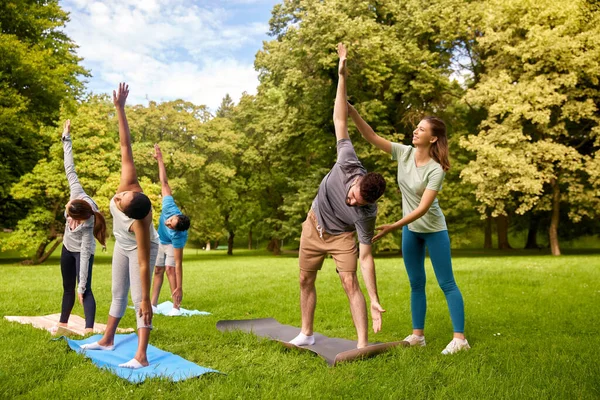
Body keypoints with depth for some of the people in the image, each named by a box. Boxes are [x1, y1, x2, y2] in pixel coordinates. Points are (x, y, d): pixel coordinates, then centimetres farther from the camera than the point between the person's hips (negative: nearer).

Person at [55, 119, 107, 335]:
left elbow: (85, 255, -35)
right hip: (68, 247, 7)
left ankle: (89, 330, -18)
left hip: (81, 251, -7)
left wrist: (82, 286, -32)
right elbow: (70, 167, -18)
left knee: (85, 290, -16)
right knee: (67, 287, 20)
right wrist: (66, 138, -14)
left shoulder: (87, 225, -39)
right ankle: (63, 323, 35)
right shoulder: (78, 193, -28)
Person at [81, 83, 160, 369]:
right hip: (122, 246, 7)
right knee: (118, 293, 17)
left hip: (139, 249, -7)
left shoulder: (140, 222, -42)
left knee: (138, 299, -12)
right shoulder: (130, 187, -32)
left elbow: (144, 264, -38)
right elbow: (126, 147, -30)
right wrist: (119, 108, -33)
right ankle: (107, 340, 32)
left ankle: (141, 357, -11)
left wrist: (146, 301, -34)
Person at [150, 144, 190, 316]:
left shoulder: (179, 237, -45)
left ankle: (176, 306, -16)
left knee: (170, 269, -20)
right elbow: (164, 183, -31)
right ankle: (153, 304, 8)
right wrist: (159, 159, -29)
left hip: (171, 244, -5)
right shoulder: (170, 207, -39)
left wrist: (179, 288, -41)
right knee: (158, 270, 5)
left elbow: (178, 264, -42)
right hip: (159, 241, 5)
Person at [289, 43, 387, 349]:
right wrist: (342, 77, -27)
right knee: (306, 281, 10)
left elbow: (366, 257, -28)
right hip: (314, 226, 3)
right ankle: (306, 334, 27)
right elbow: (340, 121, -25)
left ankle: (362, 344, -14)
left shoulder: (366, 214, -34)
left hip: (341, 235, -3)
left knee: (350, 282, -19)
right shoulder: (349, 165, -31)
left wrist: (375, 301, -32)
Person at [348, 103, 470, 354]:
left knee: (446, 283, 0)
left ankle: (459, 338, 6)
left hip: (433, 230, -6)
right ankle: (417, 335, 21)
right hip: (410, 230, 6)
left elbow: (423, 207, -27)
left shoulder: (436, 169, -23)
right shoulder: (404, 153, -8)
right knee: (416, 284, 12)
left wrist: (393, 227, -34)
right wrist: (351, 112, -25)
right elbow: (372, 137, -13)